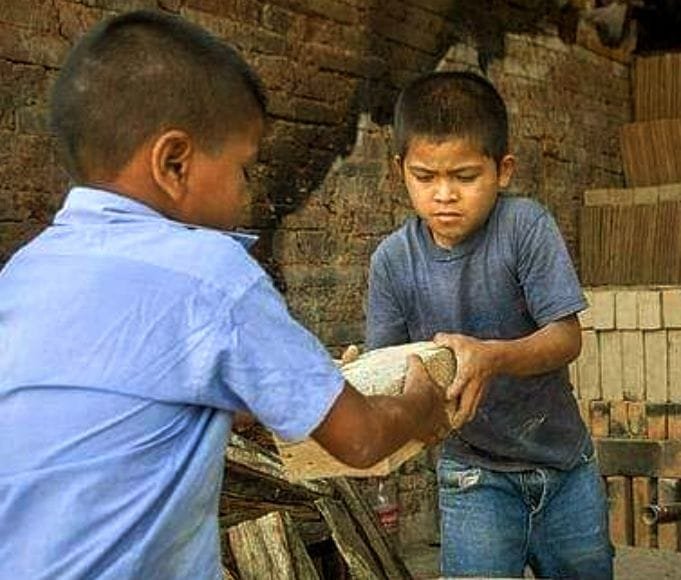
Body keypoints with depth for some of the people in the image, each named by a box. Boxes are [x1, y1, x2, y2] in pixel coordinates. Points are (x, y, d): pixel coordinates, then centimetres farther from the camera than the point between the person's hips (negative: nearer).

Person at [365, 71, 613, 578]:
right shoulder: (394, 260, -11)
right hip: (474, 474, 0)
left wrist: (491, 357, -36)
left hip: (564, 463, 1)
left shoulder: (525, 226, -16)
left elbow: (567, 337, -18)